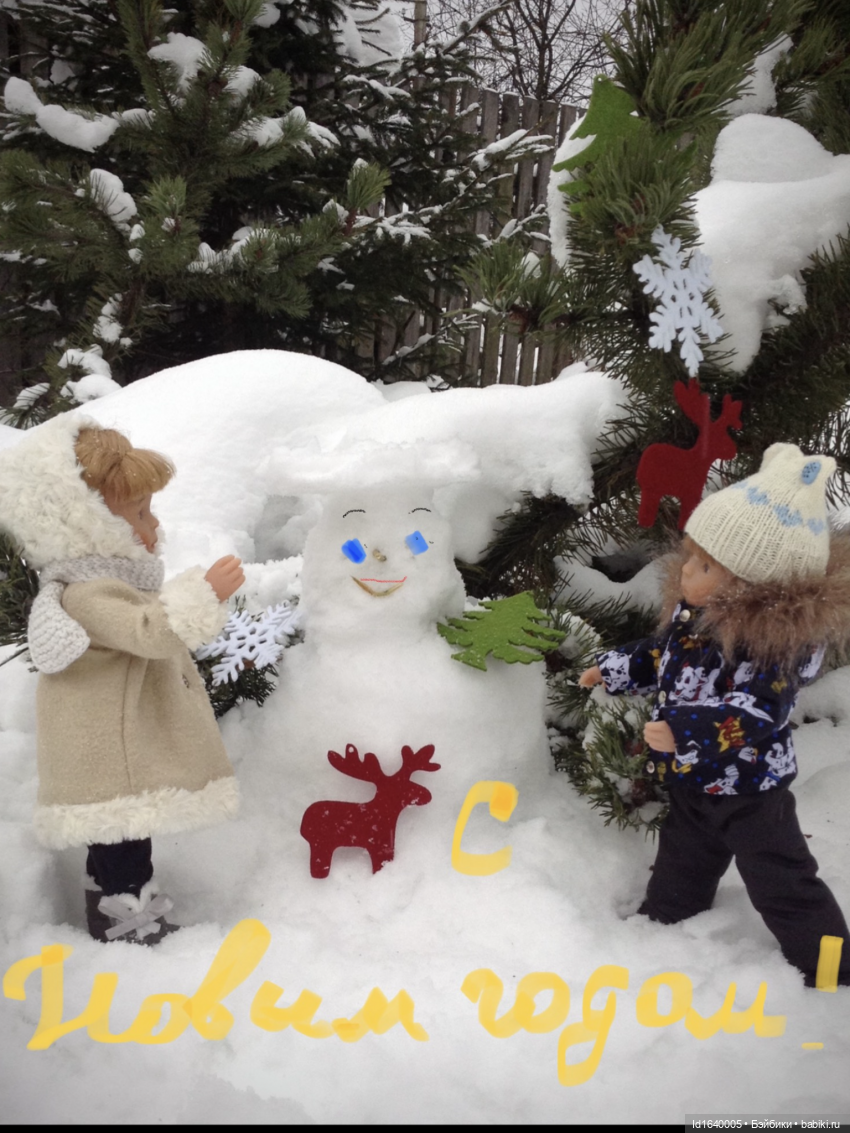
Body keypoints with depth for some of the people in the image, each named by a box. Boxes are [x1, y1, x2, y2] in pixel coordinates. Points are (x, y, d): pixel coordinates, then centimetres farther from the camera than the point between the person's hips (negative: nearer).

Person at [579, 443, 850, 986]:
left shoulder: (777, 639, -32)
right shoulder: (695, 612, -6)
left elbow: (755, 713, -38)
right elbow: (663, 656, 13)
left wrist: (684, 730, -48)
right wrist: (614, 668, 18)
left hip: (748, 789, -8)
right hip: (693, 781, 8)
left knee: (782, 882, 8)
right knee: (681, 865, 28)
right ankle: (662, 924, 51)